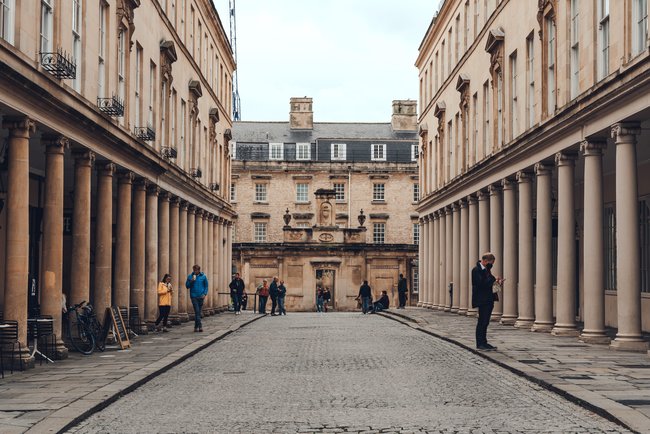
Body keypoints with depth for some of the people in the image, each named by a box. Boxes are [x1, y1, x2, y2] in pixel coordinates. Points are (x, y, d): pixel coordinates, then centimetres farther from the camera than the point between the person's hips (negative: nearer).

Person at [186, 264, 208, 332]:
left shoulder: (203, 276, 3)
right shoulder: (190, 276, 4)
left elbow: (206, 286, 8)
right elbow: (187, 286, 5)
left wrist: (204, 294, -5)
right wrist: (191, 281, -11)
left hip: (201, 296, 1)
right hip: (194, 296, -1)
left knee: (198, 312, 7)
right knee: (197, 311, -11)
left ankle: (196, 326, 15)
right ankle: (200, 326, -15)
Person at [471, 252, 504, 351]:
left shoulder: (486, 270, 16)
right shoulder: (476, 270, -13)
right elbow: (481, 283, -22)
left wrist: (497, 281, 2)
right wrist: (494, 279, -19)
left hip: (488, 300, 9)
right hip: (482, 300, -9)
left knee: (485, 322, 12)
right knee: (482, 321, -6)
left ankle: (483, 342, 17)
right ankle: (480, 343, -1)